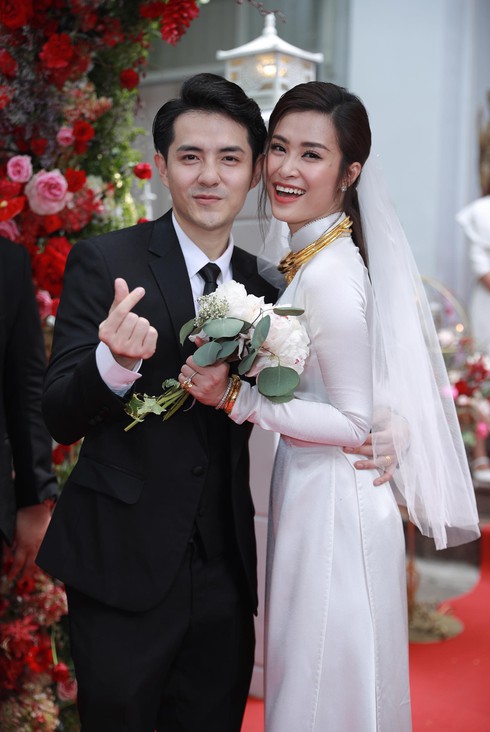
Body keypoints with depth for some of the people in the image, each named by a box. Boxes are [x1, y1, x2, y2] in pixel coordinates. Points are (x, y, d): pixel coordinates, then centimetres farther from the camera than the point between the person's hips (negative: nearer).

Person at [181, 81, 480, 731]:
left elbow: (355, 423, -21)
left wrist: (235, 397, -22)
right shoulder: (310, 258, 5)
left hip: (333, 502, -9)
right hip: (308, 488, 9)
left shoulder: (330, 276, -23)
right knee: (305, 674, 24)